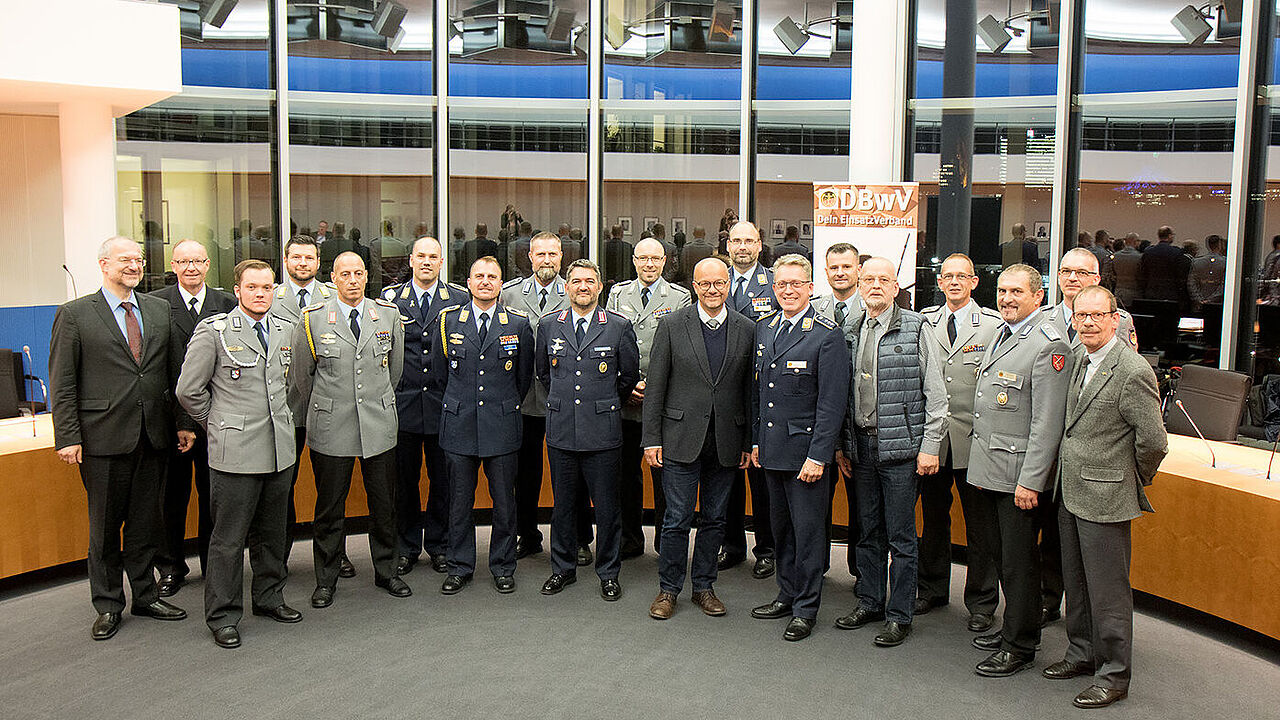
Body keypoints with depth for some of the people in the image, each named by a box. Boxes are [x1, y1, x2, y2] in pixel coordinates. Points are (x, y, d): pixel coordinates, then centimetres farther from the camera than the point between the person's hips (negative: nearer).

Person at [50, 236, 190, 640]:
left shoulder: (160, 310, 9)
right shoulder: (74, 315, -2)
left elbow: (175, 371, 11)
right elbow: (62, 383, -3)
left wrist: (185, 422, 6)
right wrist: (67, 437, -9)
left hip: (153, 436, 4)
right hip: (104, 437, -3)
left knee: (146, 521, 13)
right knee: (105, 524, 8)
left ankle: (146, 596, 26)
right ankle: (108, 605, 21)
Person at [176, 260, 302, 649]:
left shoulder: (285, 330, 10)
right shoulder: (213, 331, -6)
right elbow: (189, 390, -3)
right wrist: (219, 423, 4)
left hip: (279, 448, 5)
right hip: (236, 451, -5)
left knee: (273, 532, 16)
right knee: (228, 538, 1)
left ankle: (269, 597, 32)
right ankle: (223, 616, 12)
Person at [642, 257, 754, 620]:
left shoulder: (746, 329, 4)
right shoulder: (672, 325, -2)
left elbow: (749, 389, 7)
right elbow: (655, 386, -1)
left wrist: (749, 442, 6)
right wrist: (652, 438, -5)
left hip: (726, 442, 2)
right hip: (681, 437, -2)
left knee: (715, 519, 12)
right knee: (677, 519, 2)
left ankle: (703, 586, 27)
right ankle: (668, 589, 18)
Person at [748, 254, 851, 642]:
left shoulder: (828, 336, -11)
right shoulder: (763, 328, 9)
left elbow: (832, 403, -14)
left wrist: (818, 455, -17)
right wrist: (755, 439, 12)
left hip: (805, 451, -6)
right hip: (771, 448, 6)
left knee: (808, 530, 3)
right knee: (781, 527, 16)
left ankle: (806, 608, 15)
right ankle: (787, 594, 31)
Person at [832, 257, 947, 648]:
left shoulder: (915, 329, -4)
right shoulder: (850, 333, 10)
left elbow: (935, 394, -5)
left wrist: (929, 446, -9)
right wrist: (841, 444, 10)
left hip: (900, 446, -5)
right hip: (860, 445, 5)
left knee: (901, 536, 2)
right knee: (868, 531, 14)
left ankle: (900, 615, 12)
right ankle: (870, 601, 27)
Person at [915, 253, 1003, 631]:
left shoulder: (995, 324, -2)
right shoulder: (922, 321, 8)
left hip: (974, 439, -3)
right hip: (931, 436, 3)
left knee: (979, 523, 5)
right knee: (933, 518, 15)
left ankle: (981, 602, 17)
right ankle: (932, 589, 31)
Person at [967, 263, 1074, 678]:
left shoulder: (1049, 345, -15)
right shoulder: (1001, 334, 13)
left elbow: (1047, 422, -18)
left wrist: (1030, 481, -20)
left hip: (1018, 474, -8)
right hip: (987, 468, 8)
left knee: (1019, 561, 2)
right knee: (1001, 556, 18)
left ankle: (1020, 646, 15)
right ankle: (1012, 626, 33)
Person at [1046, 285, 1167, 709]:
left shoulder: (1133, 372, -18)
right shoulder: (1079, 358, 8)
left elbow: (1153, 441, -17)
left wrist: (1133, 480, -2)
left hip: (1105, 497, -8)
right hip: (1070, 491, 8)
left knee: (1108, 590, 2)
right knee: (1076, 581, 19)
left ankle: (1114, 676, 15)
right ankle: (1082, 653, 35)